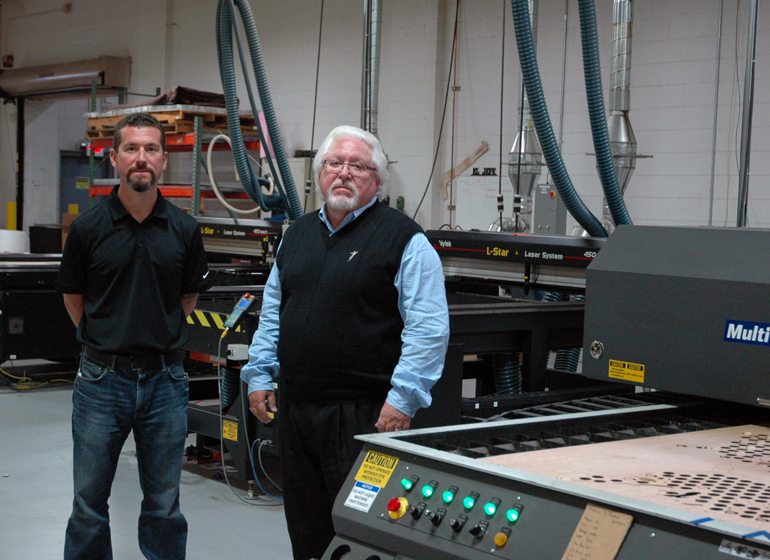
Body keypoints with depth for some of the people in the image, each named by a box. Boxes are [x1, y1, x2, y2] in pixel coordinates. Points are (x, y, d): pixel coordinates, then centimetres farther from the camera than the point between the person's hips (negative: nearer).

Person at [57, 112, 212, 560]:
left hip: (165, 380, 1)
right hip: (102, 378, -1)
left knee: (164, 505, 10)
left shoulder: (184, 230, -1)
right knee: (89, 502, 9)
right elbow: (74, 298, 9)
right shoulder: (88, 228, -4)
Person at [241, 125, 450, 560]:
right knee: (306, 524, 15)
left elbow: (429, 327, -12)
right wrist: (260, 375, 14)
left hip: (363, 411, -6)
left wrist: (403, 398, -17)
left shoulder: (404, 239, -6)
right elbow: (272, 312, 22)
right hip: (295, 406, 7)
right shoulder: (298, 234, 16)